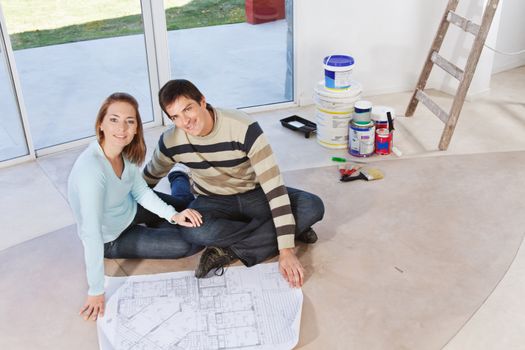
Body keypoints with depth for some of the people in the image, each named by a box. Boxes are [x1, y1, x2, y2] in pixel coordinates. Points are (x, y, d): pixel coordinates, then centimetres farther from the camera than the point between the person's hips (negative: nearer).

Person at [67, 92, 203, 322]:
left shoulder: (126, 150, -17)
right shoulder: (91, 168, -40)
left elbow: (140, 191, -3)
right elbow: (91, 235, -38)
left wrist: (174, 215, -16)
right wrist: (96, 292, -35)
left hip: (131, 210, 6)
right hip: (111, 239, -6)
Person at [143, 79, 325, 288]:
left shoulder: (244, 128, -29)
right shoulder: (171, 142, -18)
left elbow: (274, 187, -31)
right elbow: (150, 178, 5)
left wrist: (286, 250, -34)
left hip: (254, 195, -1)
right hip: (213, 201, 1)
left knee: (313, 207, -27)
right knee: (192, 231, -36)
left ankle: (231, 251, -26)